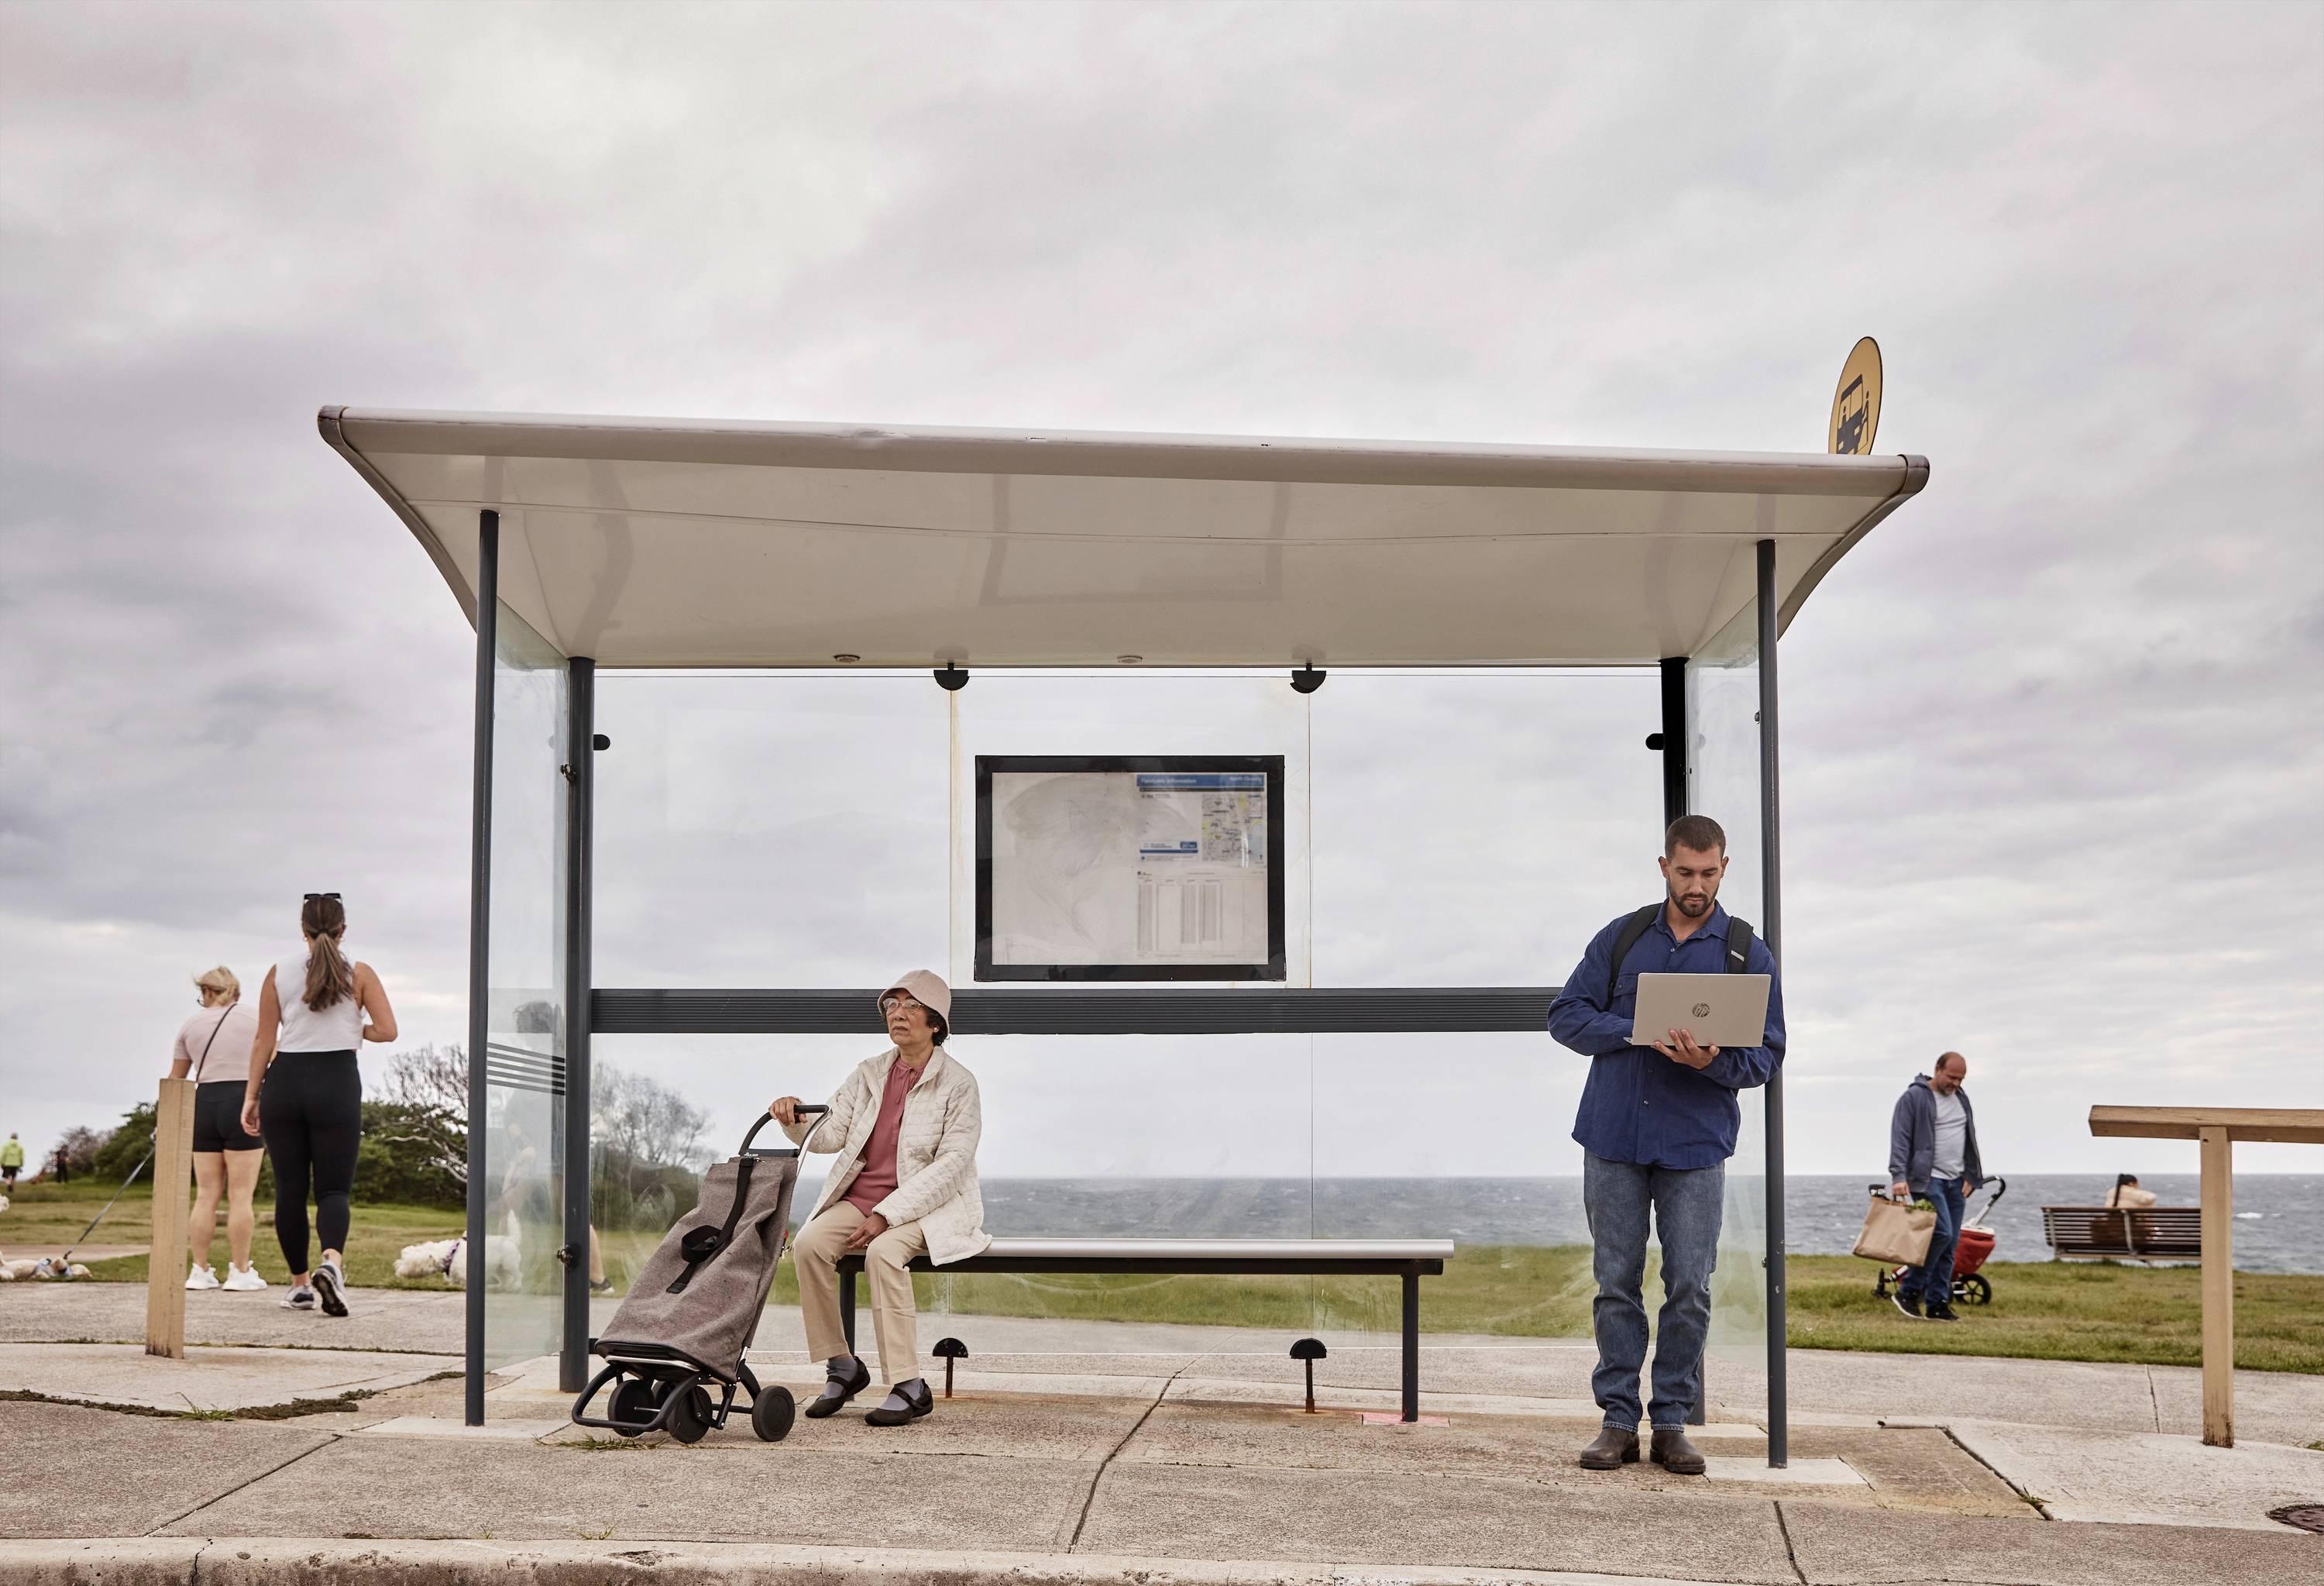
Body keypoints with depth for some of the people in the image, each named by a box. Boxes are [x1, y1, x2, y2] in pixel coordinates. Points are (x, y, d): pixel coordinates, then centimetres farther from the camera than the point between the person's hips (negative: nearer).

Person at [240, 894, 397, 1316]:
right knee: (333, 1187, 0)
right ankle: (332, 1261, -28)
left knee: (289, 1189, 10)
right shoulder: (358, 974, 1)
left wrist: (252, 1096, 8)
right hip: (337, 1083, -2)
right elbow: (387, 1030, -6)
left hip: (284, 1081, 2)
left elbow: (264, 1041, 4)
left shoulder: (279, 973, 6)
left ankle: (300, 1284, 16)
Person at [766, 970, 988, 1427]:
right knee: (808, 1244, -23)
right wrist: (796, 1119, -19)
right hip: (860, 1197, 5)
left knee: (883, 1252, -34)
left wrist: (887, 1215, -20)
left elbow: (952, 1164, -12)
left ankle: (908, 1386, -27)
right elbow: (831, 1134, 5)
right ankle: (842, 1367, -9)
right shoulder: (870, 1074, 12)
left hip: (927, 1205, -5)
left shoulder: (957, 1083, -5)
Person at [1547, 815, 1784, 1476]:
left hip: (1696, 1146, -1)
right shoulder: (1620, 939, 8)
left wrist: (1711, 1061, -20)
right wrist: (1637, 1031, -11)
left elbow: (1765, 1056, 1)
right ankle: (1618, 1421, 9)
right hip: (1614, 1137, 1)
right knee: (1616, 1283, 3)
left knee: (1690, 1289, 0)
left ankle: (1672, 1422, 10)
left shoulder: (1749, 954, 4)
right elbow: (1566, 1016, 6)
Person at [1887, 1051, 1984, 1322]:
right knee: (1942, 1233, -18)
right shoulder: (1913, 1097, -7)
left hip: (1956, 1182, 7)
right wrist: (1899, 1176, -21)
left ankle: (1937, 1305, 9)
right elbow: (1900, 1139, -12)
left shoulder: (1961, 1099, 15)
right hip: (1927, 1179, -7)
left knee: (1950, 1243, 4)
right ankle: (1908, 1291, -7)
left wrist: (1971, 1177, 13)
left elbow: (1969, 1139, 22)